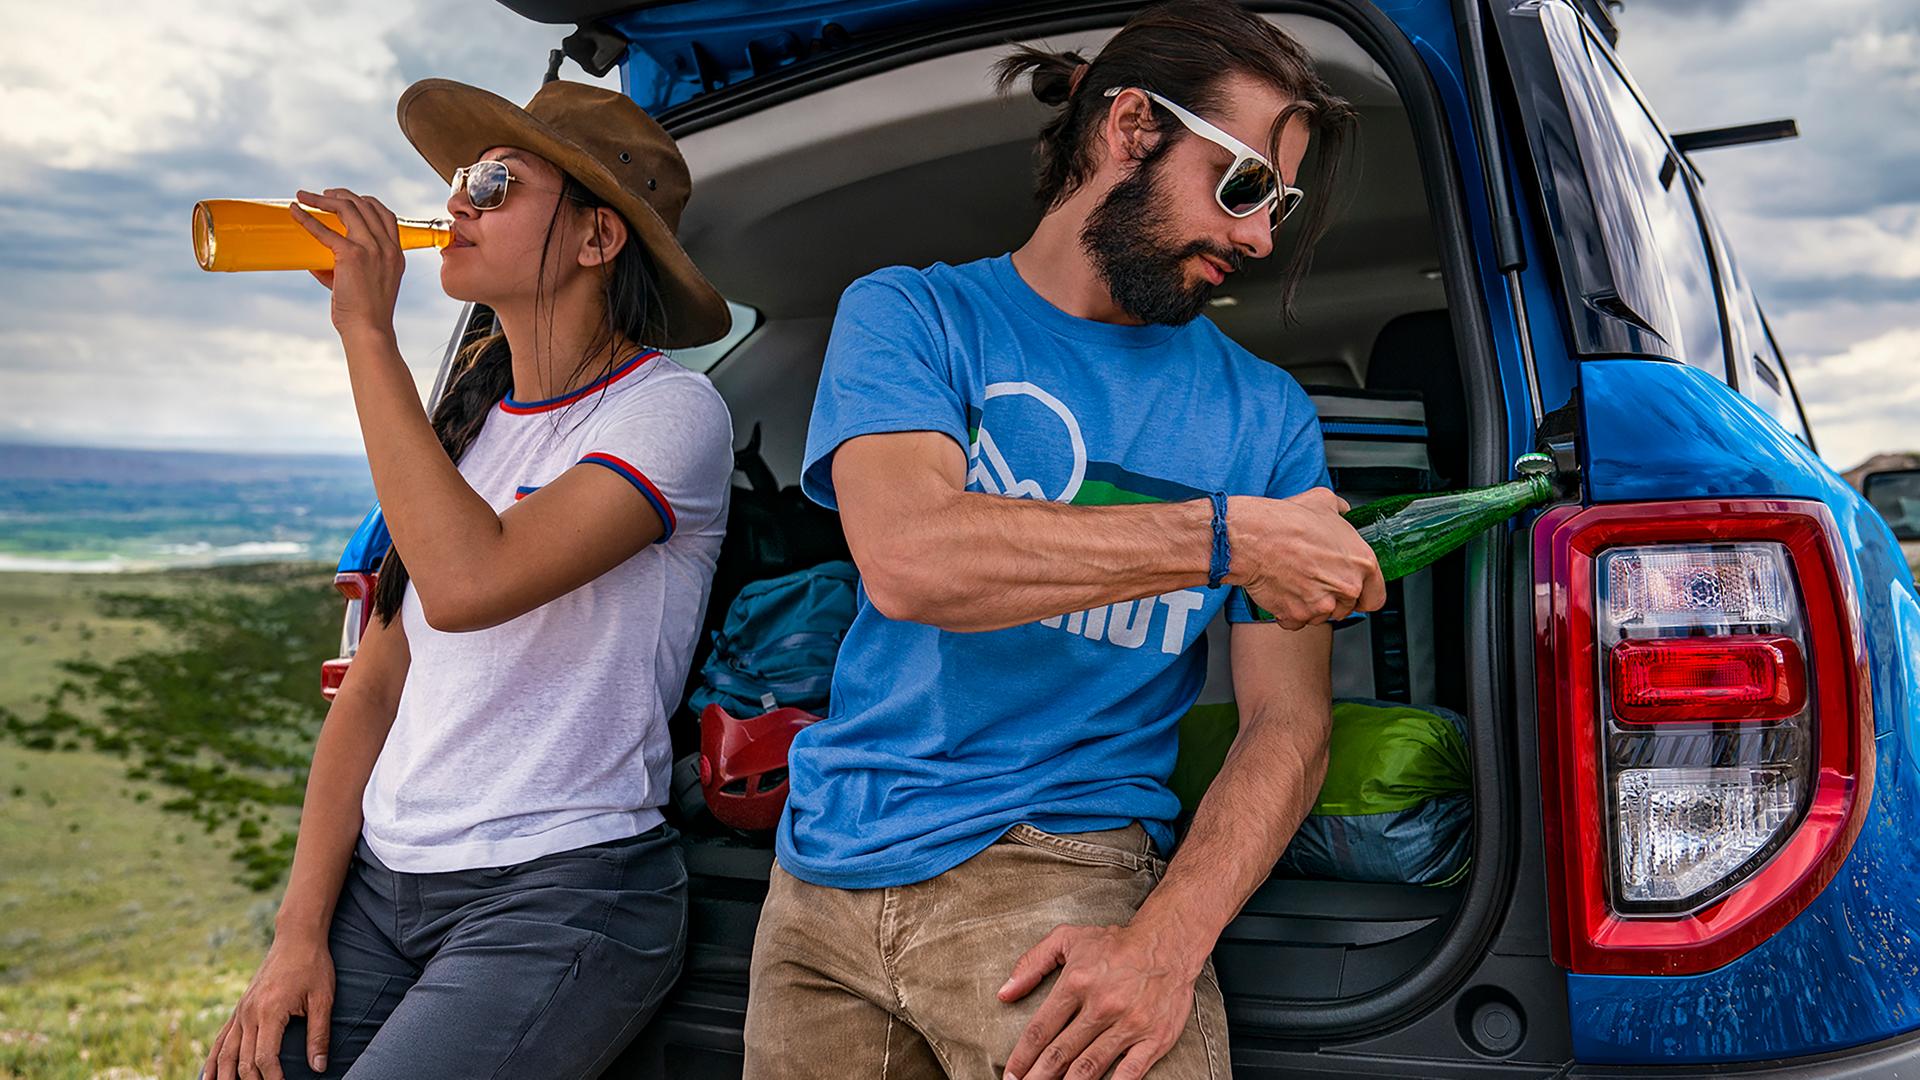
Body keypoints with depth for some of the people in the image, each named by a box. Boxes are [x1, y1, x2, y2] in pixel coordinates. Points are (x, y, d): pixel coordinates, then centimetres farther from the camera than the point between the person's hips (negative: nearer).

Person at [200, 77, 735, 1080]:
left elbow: (466, 582, -26)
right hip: (379, 881, 6)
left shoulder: (670, 412, -9)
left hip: (561, 894, -6)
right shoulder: (464, 414, 11)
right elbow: (373, 686, 10)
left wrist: (367, 330, -18)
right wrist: (301, 930, 2)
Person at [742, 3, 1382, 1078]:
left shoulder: (1268, 415, 6)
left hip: (1059, 864, -1)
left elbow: (1289, 723, 0)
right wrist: (1224, 536, -17)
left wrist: (1162, 945, -16)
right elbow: (908, 558, -16)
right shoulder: (911, 314, 3)